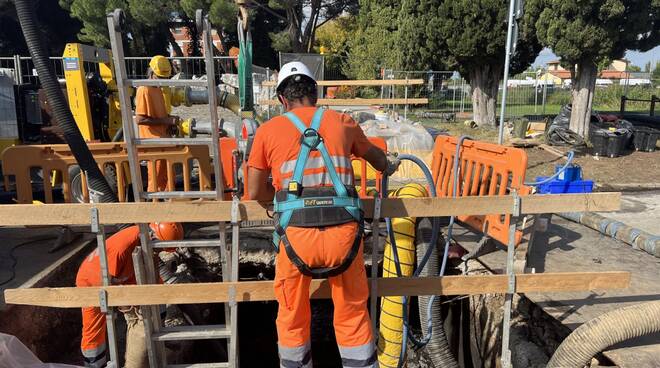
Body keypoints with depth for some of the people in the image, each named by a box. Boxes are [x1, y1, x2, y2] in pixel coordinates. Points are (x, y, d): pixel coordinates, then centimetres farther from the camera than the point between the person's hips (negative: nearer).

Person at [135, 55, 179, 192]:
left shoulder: (158, 89, 13)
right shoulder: (144, 90, -15)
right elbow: (139, 119, -22)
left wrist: (170, 120, 2)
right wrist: (166, 121, -20)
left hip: (163, 139, 9)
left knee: (166, 176, 16)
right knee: (157, 178, 0)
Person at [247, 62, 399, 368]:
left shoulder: (268, 130, 8)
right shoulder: (342, 122, 13)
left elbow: (255, 193, 10)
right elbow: (373, 154, 33)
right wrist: (389, 166, 56)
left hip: (296, 235, -1)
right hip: (344, 233, 1)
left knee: (292, 317, 22)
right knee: (353, 315, 20)